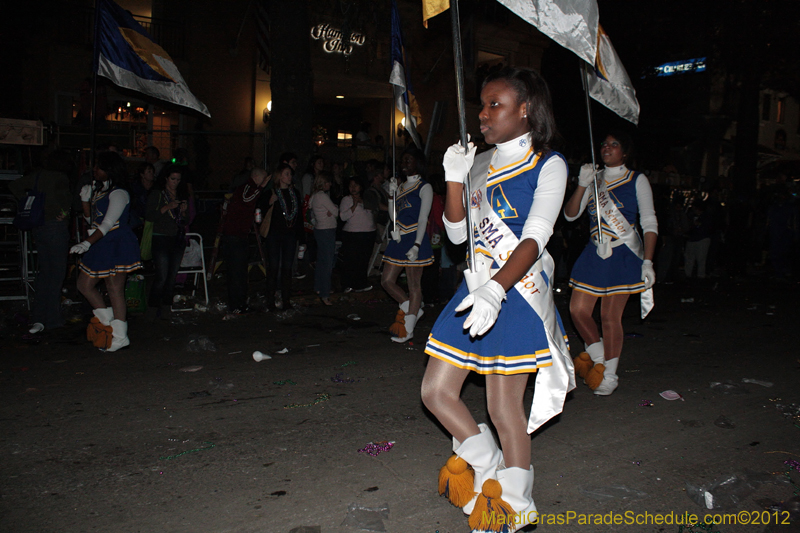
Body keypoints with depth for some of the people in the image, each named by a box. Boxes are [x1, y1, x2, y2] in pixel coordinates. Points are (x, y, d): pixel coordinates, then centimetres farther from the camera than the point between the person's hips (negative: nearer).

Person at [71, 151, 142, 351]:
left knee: (114, 288, -8)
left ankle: (120, 335, -1)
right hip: (100, 246, 9)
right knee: (84, 284, 9)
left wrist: (87, 243, -32)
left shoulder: (118, 194, -12)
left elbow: (108, 224, -22)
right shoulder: (98, 190, 17)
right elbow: (91, 220, 20)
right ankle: (108, 321, 21)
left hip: (117, 245, -9)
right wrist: (86, 200, 4)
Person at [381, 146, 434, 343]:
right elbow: (393, 216, 16)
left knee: (414, 285, -2)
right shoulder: (401, 187, 17)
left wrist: (416, 245, -21)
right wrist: (392, 195, 1)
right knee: (387, 281, 7)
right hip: (399, 239, 8)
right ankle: (412, 310, 22)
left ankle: (408, 329, 2)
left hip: (414, 239, -8)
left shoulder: (424, 188, -4)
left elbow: (423, 219, -11)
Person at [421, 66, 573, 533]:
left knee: (504, 407, 0)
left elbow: (535, 237, -18)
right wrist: (455, 179, -3)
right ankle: (489, 471, 29)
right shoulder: (481, 163, 14)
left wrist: (496, 289, -33)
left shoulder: (548, 164, -4)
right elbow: (458, 233, 12)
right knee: (436, 392, 7)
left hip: (518, 290, -7)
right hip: (479, 288, 7)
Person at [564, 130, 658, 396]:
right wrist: (582, 185, -11)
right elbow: (570, 214, 4)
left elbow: (649, 223, -1)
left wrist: (647, 262, -10)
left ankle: (609, 375, 12)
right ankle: (598, 357, 24)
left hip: (623, 255, -4)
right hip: (595, 253, 4)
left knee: (610, 316, -3)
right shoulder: (593, 179, 13)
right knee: (578, 309, 0)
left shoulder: (637, 180, 3)